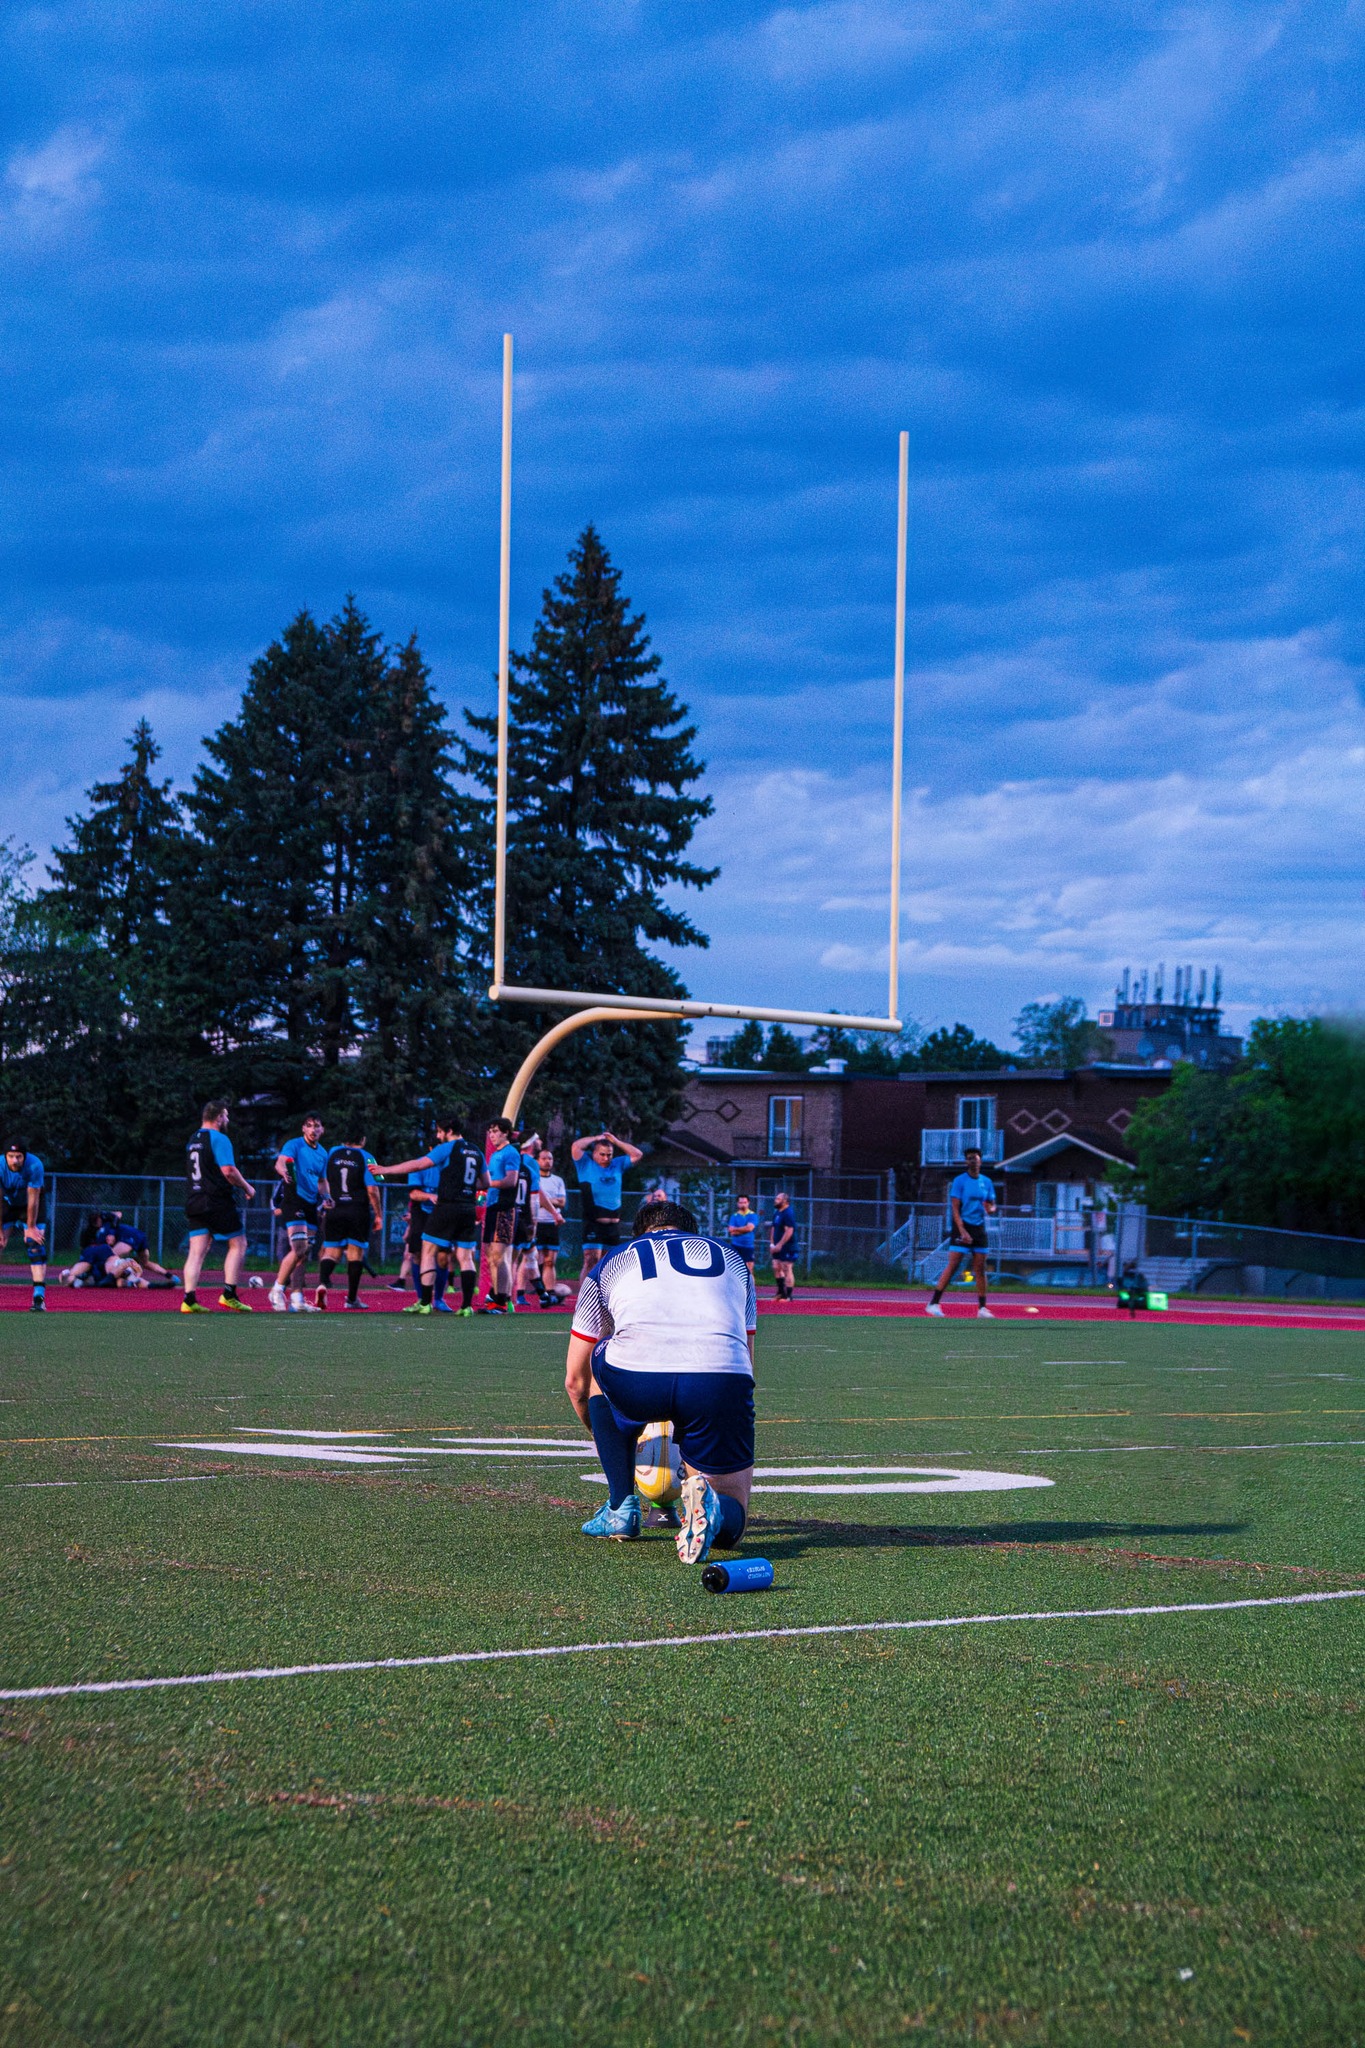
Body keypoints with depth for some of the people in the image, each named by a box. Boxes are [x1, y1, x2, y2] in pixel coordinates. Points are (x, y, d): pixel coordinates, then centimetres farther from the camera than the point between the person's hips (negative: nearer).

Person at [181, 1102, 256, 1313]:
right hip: (217, 1202, -7)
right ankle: (228, 1295, -4)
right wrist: (246, 1187, -3)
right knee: (238, 1244, 3)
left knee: (197, 1251, 2)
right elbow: (228, 1170, -18)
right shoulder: (219, 1139, -10)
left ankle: (189, 1300, -7)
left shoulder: (192, 1141, 17)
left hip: (194, 1202, 7)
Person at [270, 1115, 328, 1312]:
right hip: (293, 1199, -7)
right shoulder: (294, 1145, -6)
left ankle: (296, 1299, 7)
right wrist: (284, 1172, -48)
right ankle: (277, 1290, -5)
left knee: (306, 1254, 4)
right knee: (299, 1248, -18)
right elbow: (280, 1163, -24)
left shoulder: (323, 1153, 15)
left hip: (311, 1205, 7)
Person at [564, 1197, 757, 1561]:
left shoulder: (610, 1265, 31)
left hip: (635, 1377, -1)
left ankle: (622, 1507, 27)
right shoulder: (733, 1261, 35)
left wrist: (608, 1442, 54)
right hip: (722, 1377, 1)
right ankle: (709, 1505, -19)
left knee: (599, 1366, 37)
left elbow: (575, 1380, 35)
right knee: (730, 1523, 18)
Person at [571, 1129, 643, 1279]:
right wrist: (597, 1138, 3)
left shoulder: (617, 1165, 15)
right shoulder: (586, 1165, 3)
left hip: (614, 1224, 5)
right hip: (593, 1224, -5)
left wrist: (615, 1141, 11)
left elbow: (637, 1155, 15)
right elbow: (576, 1146, -11)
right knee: (591, 1261, -15)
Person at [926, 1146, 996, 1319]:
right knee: (952, 1266, -11)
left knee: (980, 1269, 3)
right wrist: (963, 1231, -19)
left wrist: (990, 1209, -8)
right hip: (962, 1227, -5)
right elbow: (955, 1209, -9)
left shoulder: (987, 1182, 11)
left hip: (979, 1228, 5)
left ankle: (982, 1308, 8)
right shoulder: (960, 1181, -4)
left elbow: (992, 1205, 18)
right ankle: (934, 1303, -8)